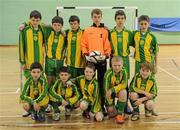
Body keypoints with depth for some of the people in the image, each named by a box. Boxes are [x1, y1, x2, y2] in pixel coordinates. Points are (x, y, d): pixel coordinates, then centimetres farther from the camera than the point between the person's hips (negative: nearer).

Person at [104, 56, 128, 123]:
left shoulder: (124, 71, -22)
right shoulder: (108, 73, -27)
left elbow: (124, 85, -22)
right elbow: (106, 89, -25)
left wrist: (112, 90, -35)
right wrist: (110, 104, -24)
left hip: (119, 89, 1)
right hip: (110, 91, -1)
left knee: (123, 92, -36)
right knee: (111, 114, -4)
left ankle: (120, 114, -20)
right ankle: (115, 107, 33)